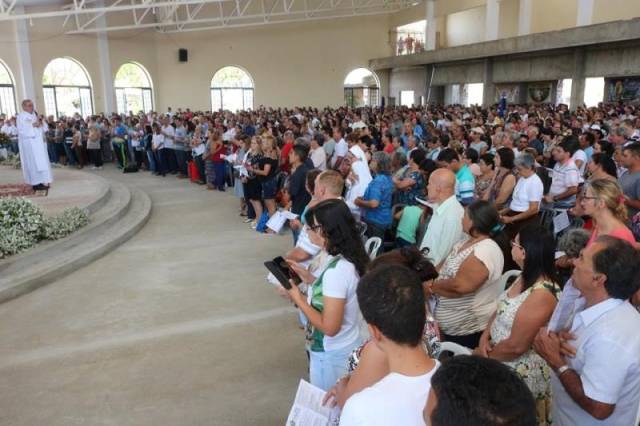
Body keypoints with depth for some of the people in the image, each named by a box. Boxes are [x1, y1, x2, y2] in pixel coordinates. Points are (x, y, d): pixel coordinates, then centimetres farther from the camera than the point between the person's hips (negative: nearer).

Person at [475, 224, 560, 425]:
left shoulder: (541, 294, -30)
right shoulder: (525, 277, 0)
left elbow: (515, 346, -26)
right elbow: (501, 310, 9)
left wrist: (482, 354, -13)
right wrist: (485, 337, -7)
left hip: (521, 372, -8)